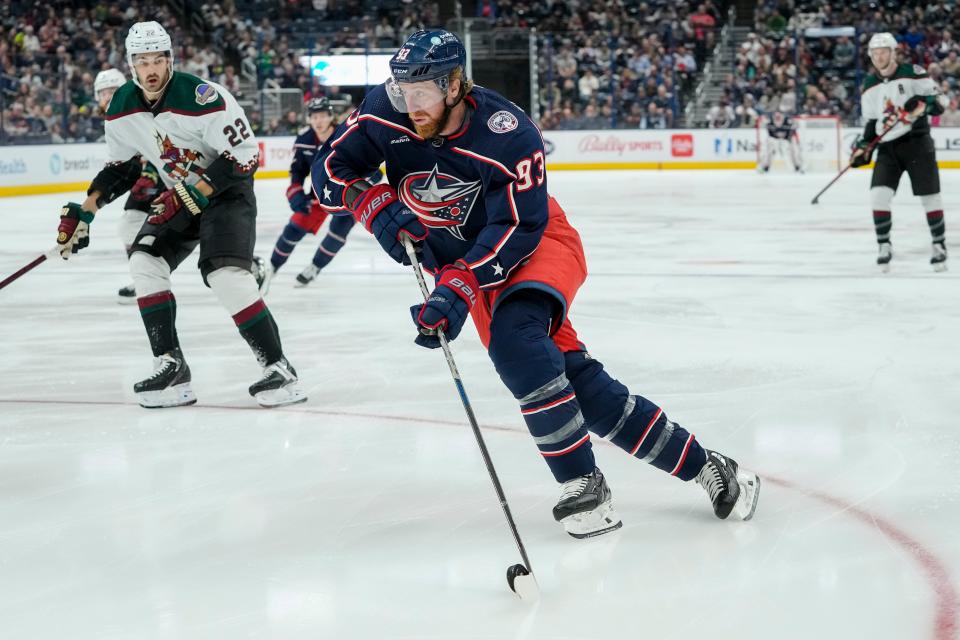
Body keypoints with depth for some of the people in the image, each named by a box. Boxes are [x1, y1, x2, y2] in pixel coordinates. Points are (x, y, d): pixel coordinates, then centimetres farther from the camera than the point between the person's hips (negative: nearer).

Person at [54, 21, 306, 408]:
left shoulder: (203, 98, -27)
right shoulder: (122, 109, -4)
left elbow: (244, 155, -25)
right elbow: (119, 165, 10)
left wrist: (192, 194, -28)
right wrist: (85, 211, 1)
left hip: (227, 190, -7)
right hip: (178, 195, 7)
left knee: (224, 272, -24)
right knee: (145, 261, -8)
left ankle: (279, 369, -19)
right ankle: (171, 366, -4)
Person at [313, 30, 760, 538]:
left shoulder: (509, 135, -27)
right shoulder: (384, 114, -14)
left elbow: (519, 230, -27)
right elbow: (329, 173, -5)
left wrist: (459, 287, -37)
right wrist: (374, 204, -24)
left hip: (536, 246, -4)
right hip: (465, 262, 4)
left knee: (513, 338, -34)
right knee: (573, 377, -6)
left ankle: (583, 489, -23)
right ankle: (705, 469, 3)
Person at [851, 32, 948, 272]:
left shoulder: (913, 73, -5)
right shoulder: (869, 86, 9)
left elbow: (939, 103, -6)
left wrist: (923, 103, -25)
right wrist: (862, 147, 4)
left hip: (917, 143, -3)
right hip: (887, 147, 3)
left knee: (930, 196, 0)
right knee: (878, 194, -12)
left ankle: (939, 246, 14)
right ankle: (884, 246, 1)